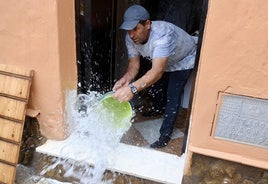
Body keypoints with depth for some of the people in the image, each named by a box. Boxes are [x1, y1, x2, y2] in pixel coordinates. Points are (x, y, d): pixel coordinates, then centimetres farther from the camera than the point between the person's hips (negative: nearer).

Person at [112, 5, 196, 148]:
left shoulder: (163, 35, -45)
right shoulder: (131, 38, -24)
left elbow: (157, 71, -55)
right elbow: (134, 65, -21)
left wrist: (132, 88, -68)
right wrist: (126, 79, -43)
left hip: (183, 61, -6)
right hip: (161, 61, 7)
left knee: (172, 96, -13)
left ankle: (165, 135, 0)